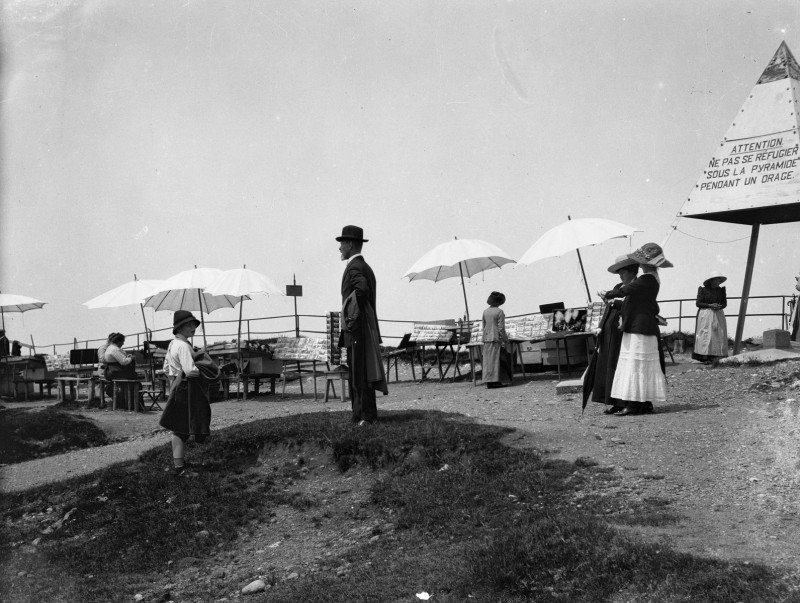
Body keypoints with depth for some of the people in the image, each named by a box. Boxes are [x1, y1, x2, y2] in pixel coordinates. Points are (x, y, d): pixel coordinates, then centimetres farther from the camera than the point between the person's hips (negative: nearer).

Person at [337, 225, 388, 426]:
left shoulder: (354, 267, -13)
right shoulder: (365, 266, 17)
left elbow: (362, 289, -31)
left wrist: (353, 317, -22)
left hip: (357, 327, -10)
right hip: (366, 327, 10)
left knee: (359, 373, -6)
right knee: (357, 373, 12)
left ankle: (367, 415, -2)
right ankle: (362, 414, 17)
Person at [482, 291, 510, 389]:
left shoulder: (485, 312, 8)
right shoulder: (499, 312, -9)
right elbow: (501, 328, -11)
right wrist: (505, 341, -6)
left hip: (486, 339, 6)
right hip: (496, 339, -6)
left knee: (487, 360, 7)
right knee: (495, 360, -1)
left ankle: (488, 381, 8)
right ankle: (494, 381, -2)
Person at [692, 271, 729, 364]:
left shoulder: (721, 290, 11)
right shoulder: (703, 290, -2)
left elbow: (724, 303, 12)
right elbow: (698, 303, -4)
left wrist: (719, 306, -10)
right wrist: (710, 305, -15)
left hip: (718, 315, 5)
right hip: (705, 315, -5)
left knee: (719, 335, -1)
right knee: (706, 335, -11)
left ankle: (716, 358, -1)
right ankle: (706, 358, -12)